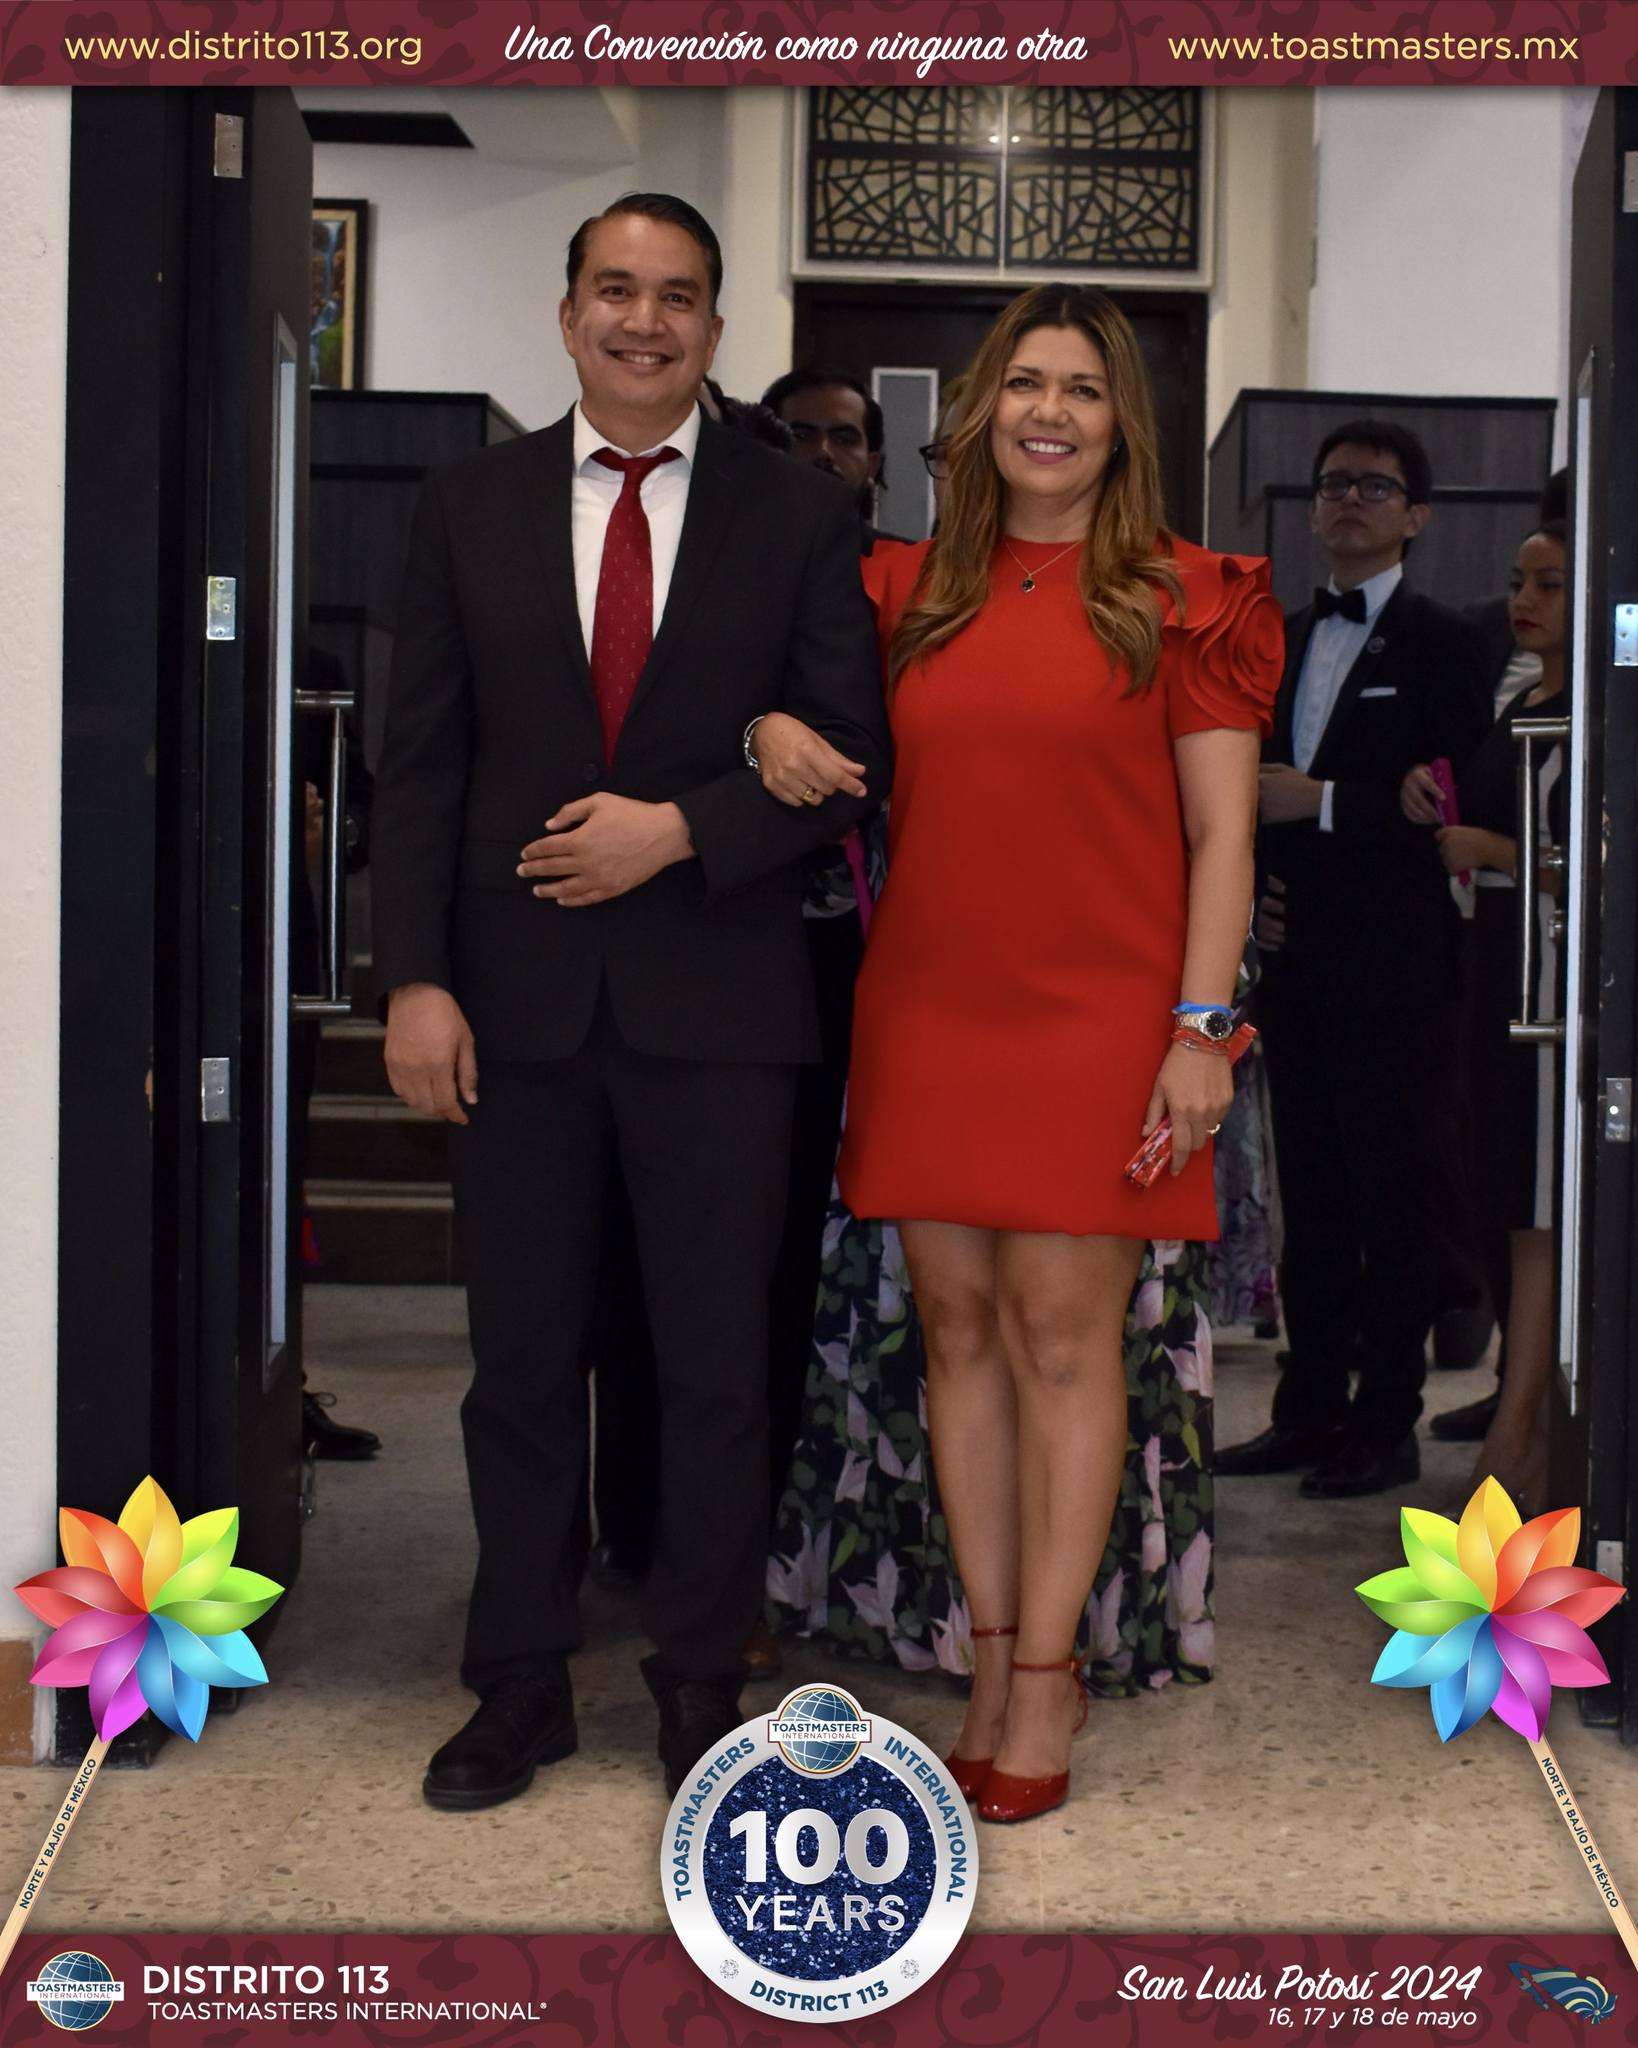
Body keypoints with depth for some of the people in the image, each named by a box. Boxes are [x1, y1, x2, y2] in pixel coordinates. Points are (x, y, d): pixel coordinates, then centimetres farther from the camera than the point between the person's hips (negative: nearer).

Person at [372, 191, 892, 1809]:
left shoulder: (797, 515, 3)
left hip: (715, 999, -1)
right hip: (517, 995, 1)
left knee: (716, 1364, 8)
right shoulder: (470, 505, 6)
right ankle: (519, 1684, 24)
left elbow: (849, 752, -1)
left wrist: (682, 830, -15)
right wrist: (414, 978, -7)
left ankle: (699, 1680, 23)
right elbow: (421, 760, 2)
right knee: (520, 1358, 10)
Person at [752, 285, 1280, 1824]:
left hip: (1092, 1016, -4)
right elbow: (857, 772, 25)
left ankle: (1045, 1674, 6)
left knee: (1062, 1335, -3)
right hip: (925, 1009, 4)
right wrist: (785, 735, 3)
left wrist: (1200, 1029, -9)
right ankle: (995, 1660, 15)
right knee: (957, 1330, 6)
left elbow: (1222, 835, -2)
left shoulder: (1179, 600, 1)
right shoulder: (910, 594, 12)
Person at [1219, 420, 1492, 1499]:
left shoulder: (1443, 644, -3)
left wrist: (1324, 801, -17)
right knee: (1310, 1196, 10)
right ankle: (1311, 1409, 17)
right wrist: (1253, 889, 7)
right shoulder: (1281, 639, 17)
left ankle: (1388, 1423, 4)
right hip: (1298, 957, 6)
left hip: (1390, 965, -6)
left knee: (1393, 1199, -2)